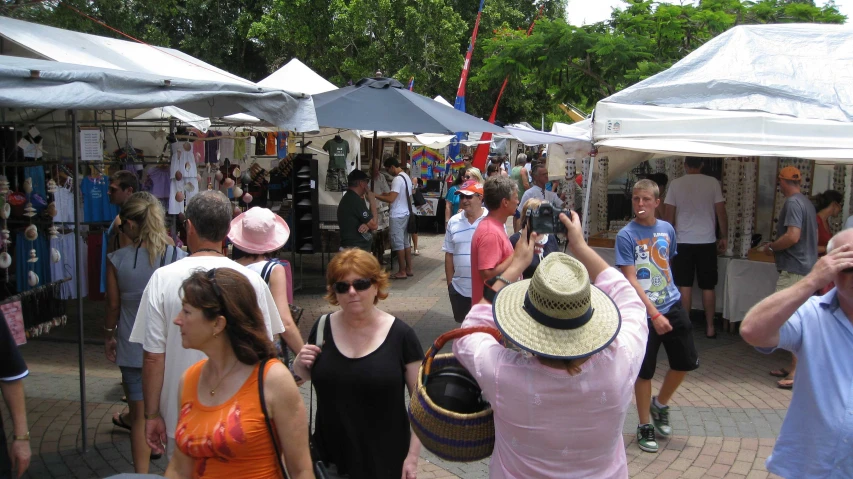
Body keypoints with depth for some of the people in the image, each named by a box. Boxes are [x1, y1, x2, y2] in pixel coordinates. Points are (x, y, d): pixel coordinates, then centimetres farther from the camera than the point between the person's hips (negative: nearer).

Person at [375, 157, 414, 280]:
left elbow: (391, 199, -25)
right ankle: (408, 269, 19)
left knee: (398, 243, -3)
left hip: (397, 216, -10)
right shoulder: (406, 177, 13)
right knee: (405, 242, 14)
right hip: (405, 214, 10)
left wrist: (375, 196, -16)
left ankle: (402, 272, 1)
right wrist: (387, 194, 18)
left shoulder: (397, 179, -19)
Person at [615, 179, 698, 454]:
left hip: (672, 305, 5)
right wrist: (654, 313, -23)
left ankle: (660, 405, 35)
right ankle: (644, 426, 22)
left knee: (686, 361, 9)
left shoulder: (667, 229, 4)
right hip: (644, 312, -5)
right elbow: (630, 280, -17)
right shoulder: (626, 235, -12)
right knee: (645, 371, 4)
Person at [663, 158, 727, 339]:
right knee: (708, 287, 8)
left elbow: (669, 215, -1)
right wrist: (724, 237, 9)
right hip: (707, 242, 1)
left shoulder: (676, 184, -2)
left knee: (685, 286, 4)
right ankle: (710, 327, 13)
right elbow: (721, 212, -1)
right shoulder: (712, 183, -2)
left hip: (683, 242, 0)